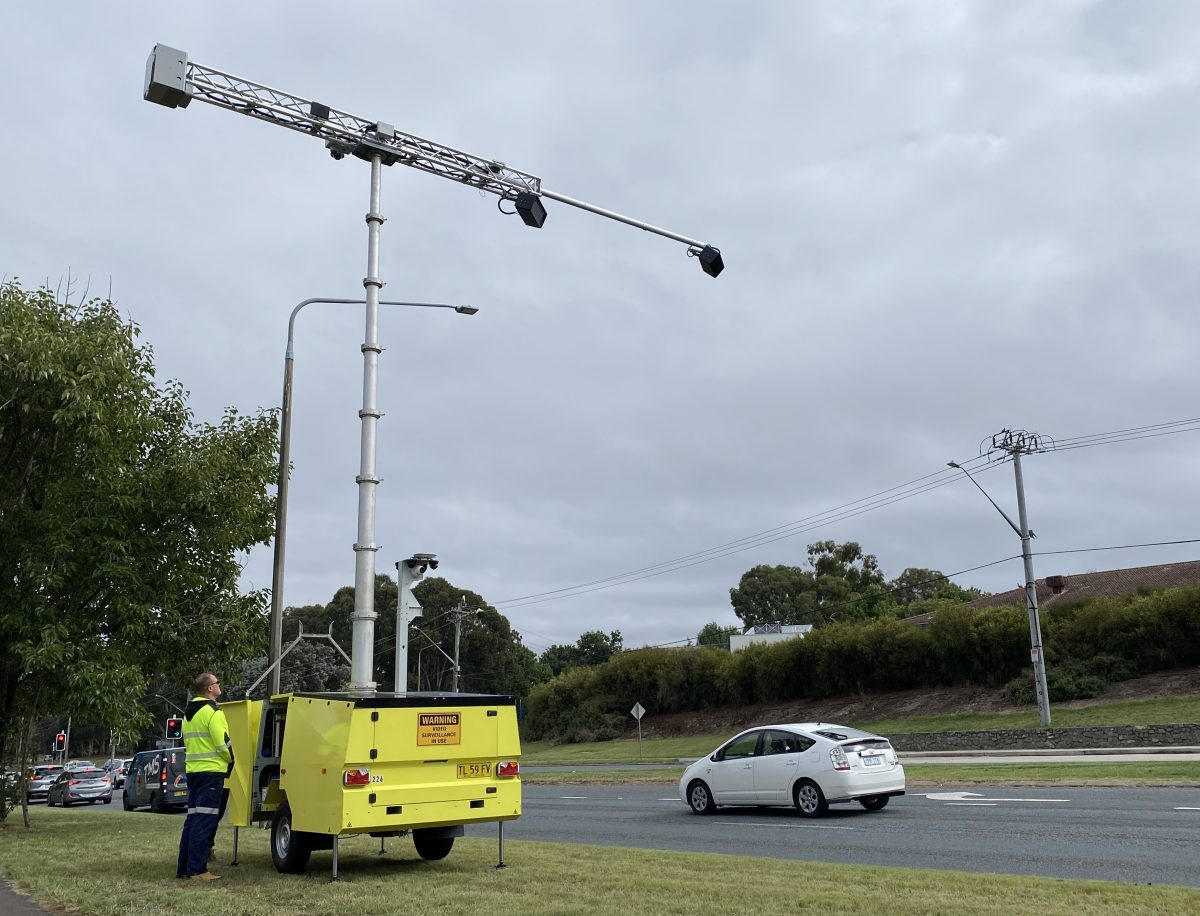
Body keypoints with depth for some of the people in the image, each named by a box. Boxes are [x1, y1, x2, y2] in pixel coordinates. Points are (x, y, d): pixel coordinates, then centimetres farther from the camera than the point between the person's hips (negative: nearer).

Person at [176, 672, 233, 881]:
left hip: (192, 770, 9)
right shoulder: (212, 712, -13)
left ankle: (184, 868, 15)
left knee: (193, 819, 13)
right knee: (205, 821, -7)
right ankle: (197, 869, -8)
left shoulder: (188, 713, 16)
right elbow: (223, 744, -15)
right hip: (211, 771, -9)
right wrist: (231, 760, 2)